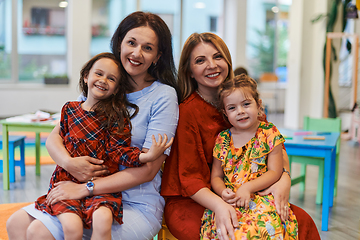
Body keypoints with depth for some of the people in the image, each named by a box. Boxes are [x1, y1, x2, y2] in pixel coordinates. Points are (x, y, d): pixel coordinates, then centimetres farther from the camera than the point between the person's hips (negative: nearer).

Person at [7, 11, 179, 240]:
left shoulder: (163, 96, -10)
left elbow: (148, 169, -15)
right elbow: (54, 137, 6)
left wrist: (85, 188, -18)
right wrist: (69, 162, -18)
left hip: (137, 205, -5)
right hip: (94, 195, 6)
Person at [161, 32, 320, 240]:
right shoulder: (187, 111, -14)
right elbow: (189, 178, -14)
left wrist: (284, 177, -16)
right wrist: (219, 205, -33)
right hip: (191, 203, -5)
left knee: (301, 219, -14)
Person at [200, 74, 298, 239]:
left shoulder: (269, 133, 3)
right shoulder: (222, 139, 10)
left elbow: (274, 172, -2)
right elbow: (216, 176, 14)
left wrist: (248, 188, -15)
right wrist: (223, 192, -9)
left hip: (262, 198, -2)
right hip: (229, 201, 2)